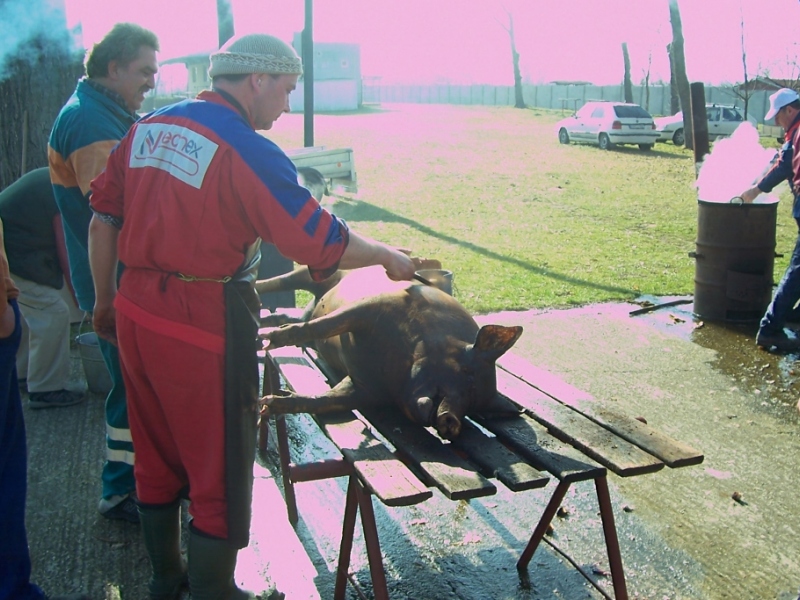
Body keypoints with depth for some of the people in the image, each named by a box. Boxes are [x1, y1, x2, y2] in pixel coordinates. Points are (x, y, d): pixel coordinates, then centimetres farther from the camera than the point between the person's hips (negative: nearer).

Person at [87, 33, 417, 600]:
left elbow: (104, 216, 11)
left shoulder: (148, 127, 7)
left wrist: (107, 298, 21)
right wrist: (389, 257, 1)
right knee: (220, 470, 8)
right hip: (202, 325, -8)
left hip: (135, 314, 8)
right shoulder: (247, 150, -15)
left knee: (158, 456, 21)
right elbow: (325, 245, -16)